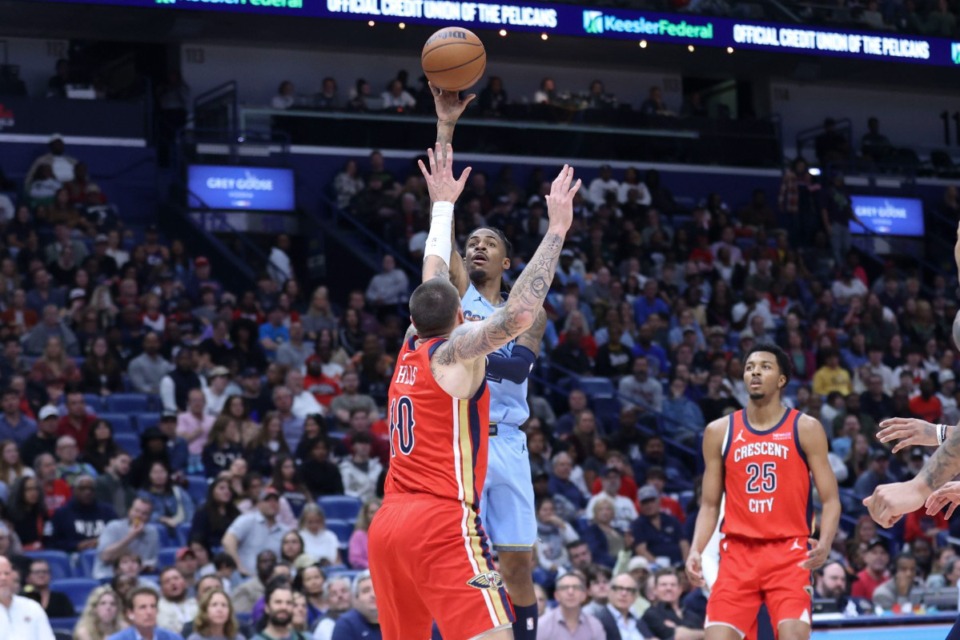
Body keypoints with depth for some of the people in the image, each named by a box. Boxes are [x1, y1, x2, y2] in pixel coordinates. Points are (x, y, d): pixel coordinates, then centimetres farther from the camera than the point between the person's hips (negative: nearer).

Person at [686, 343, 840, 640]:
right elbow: (710, 505, 11)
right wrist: (696, 551, -6)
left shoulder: (805, 428, 2)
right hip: (737, 553, 2)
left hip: (789, 553, -2)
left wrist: (825, 544, -19)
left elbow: (830, 500, 0)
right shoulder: (720, 431, 8)